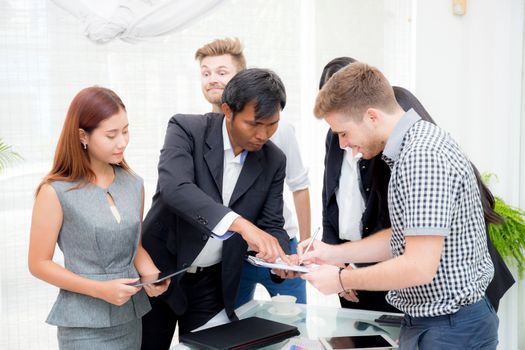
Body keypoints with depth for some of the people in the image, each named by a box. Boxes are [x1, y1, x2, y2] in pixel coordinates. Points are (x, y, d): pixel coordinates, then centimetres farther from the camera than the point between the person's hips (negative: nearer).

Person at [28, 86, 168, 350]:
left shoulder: (134, 184, 1)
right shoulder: (56, 191, -13)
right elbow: (39, 264, -8)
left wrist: (152, 275, -9)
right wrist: (100, 290, -17)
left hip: (131, 316, 5)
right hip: (85, 325, -5)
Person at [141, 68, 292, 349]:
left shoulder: (274, 161, -3)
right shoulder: (186, 129, -16)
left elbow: (271, 225, 1)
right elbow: (175, 187, -33)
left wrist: (281, 256, -23)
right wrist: (240, 223, -45)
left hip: (213, 283, 3)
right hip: (158, 271, -2)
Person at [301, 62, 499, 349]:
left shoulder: (422, 157, -25)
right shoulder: (418, 144, 7)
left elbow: (420, 267, -28)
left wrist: (341, 279, -16)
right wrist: (335, 253, 7)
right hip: (427, 319, 9)